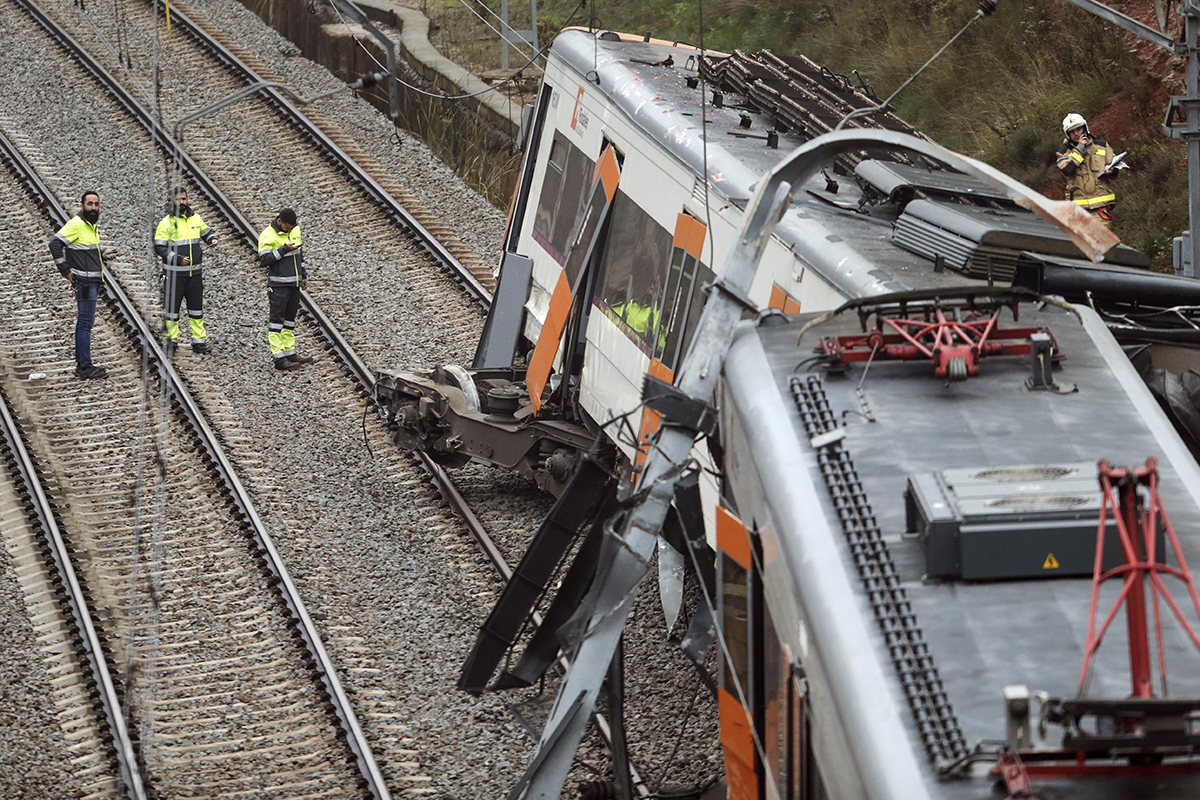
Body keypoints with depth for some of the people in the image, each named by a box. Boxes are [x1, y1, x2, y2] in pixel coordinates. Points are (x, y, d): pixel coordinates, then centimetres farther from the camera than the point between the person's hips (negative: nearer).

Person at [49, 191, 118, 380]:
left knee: (84, 322, 14)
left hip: (93, 281, 10)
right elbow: (55, 244, -20)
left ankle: (81, 364, 20)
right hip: (84, 281, -10)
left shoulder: (91, 225, 17)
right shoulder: (76, 224, -13)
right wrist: (65, 270, -18)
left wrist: (102, 255, 10)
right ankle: (85, 367, -7)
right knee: (86, 323, -9)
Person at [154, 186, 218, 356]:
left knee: (197, 308, 7)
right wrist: (178, 258, -21)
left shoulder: (195, 218, 7)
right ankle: (172, 340, 13)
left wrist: (212, 240, 1)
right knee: (172, 307, 2)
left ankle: (199, 340, 14)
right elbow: (160, 248, -10)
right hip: (174, 273, -4)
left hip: (195, 272, 4)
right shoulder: (166, 223, -7)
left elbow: (205, 232, 24)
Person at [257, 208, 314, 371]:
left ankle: (290, 353, 19)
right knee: (277, 320, -5)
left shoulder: (295, 230, 9)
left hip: (294, 284, 7)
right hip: (278, 286, -7)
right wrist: (284, 249, -23)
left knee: (290, 320, 13)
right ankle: (278, 359, -5)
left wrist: (303, 275, 22)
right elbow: (264, 259, -19)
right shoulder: (268, 235, -13)